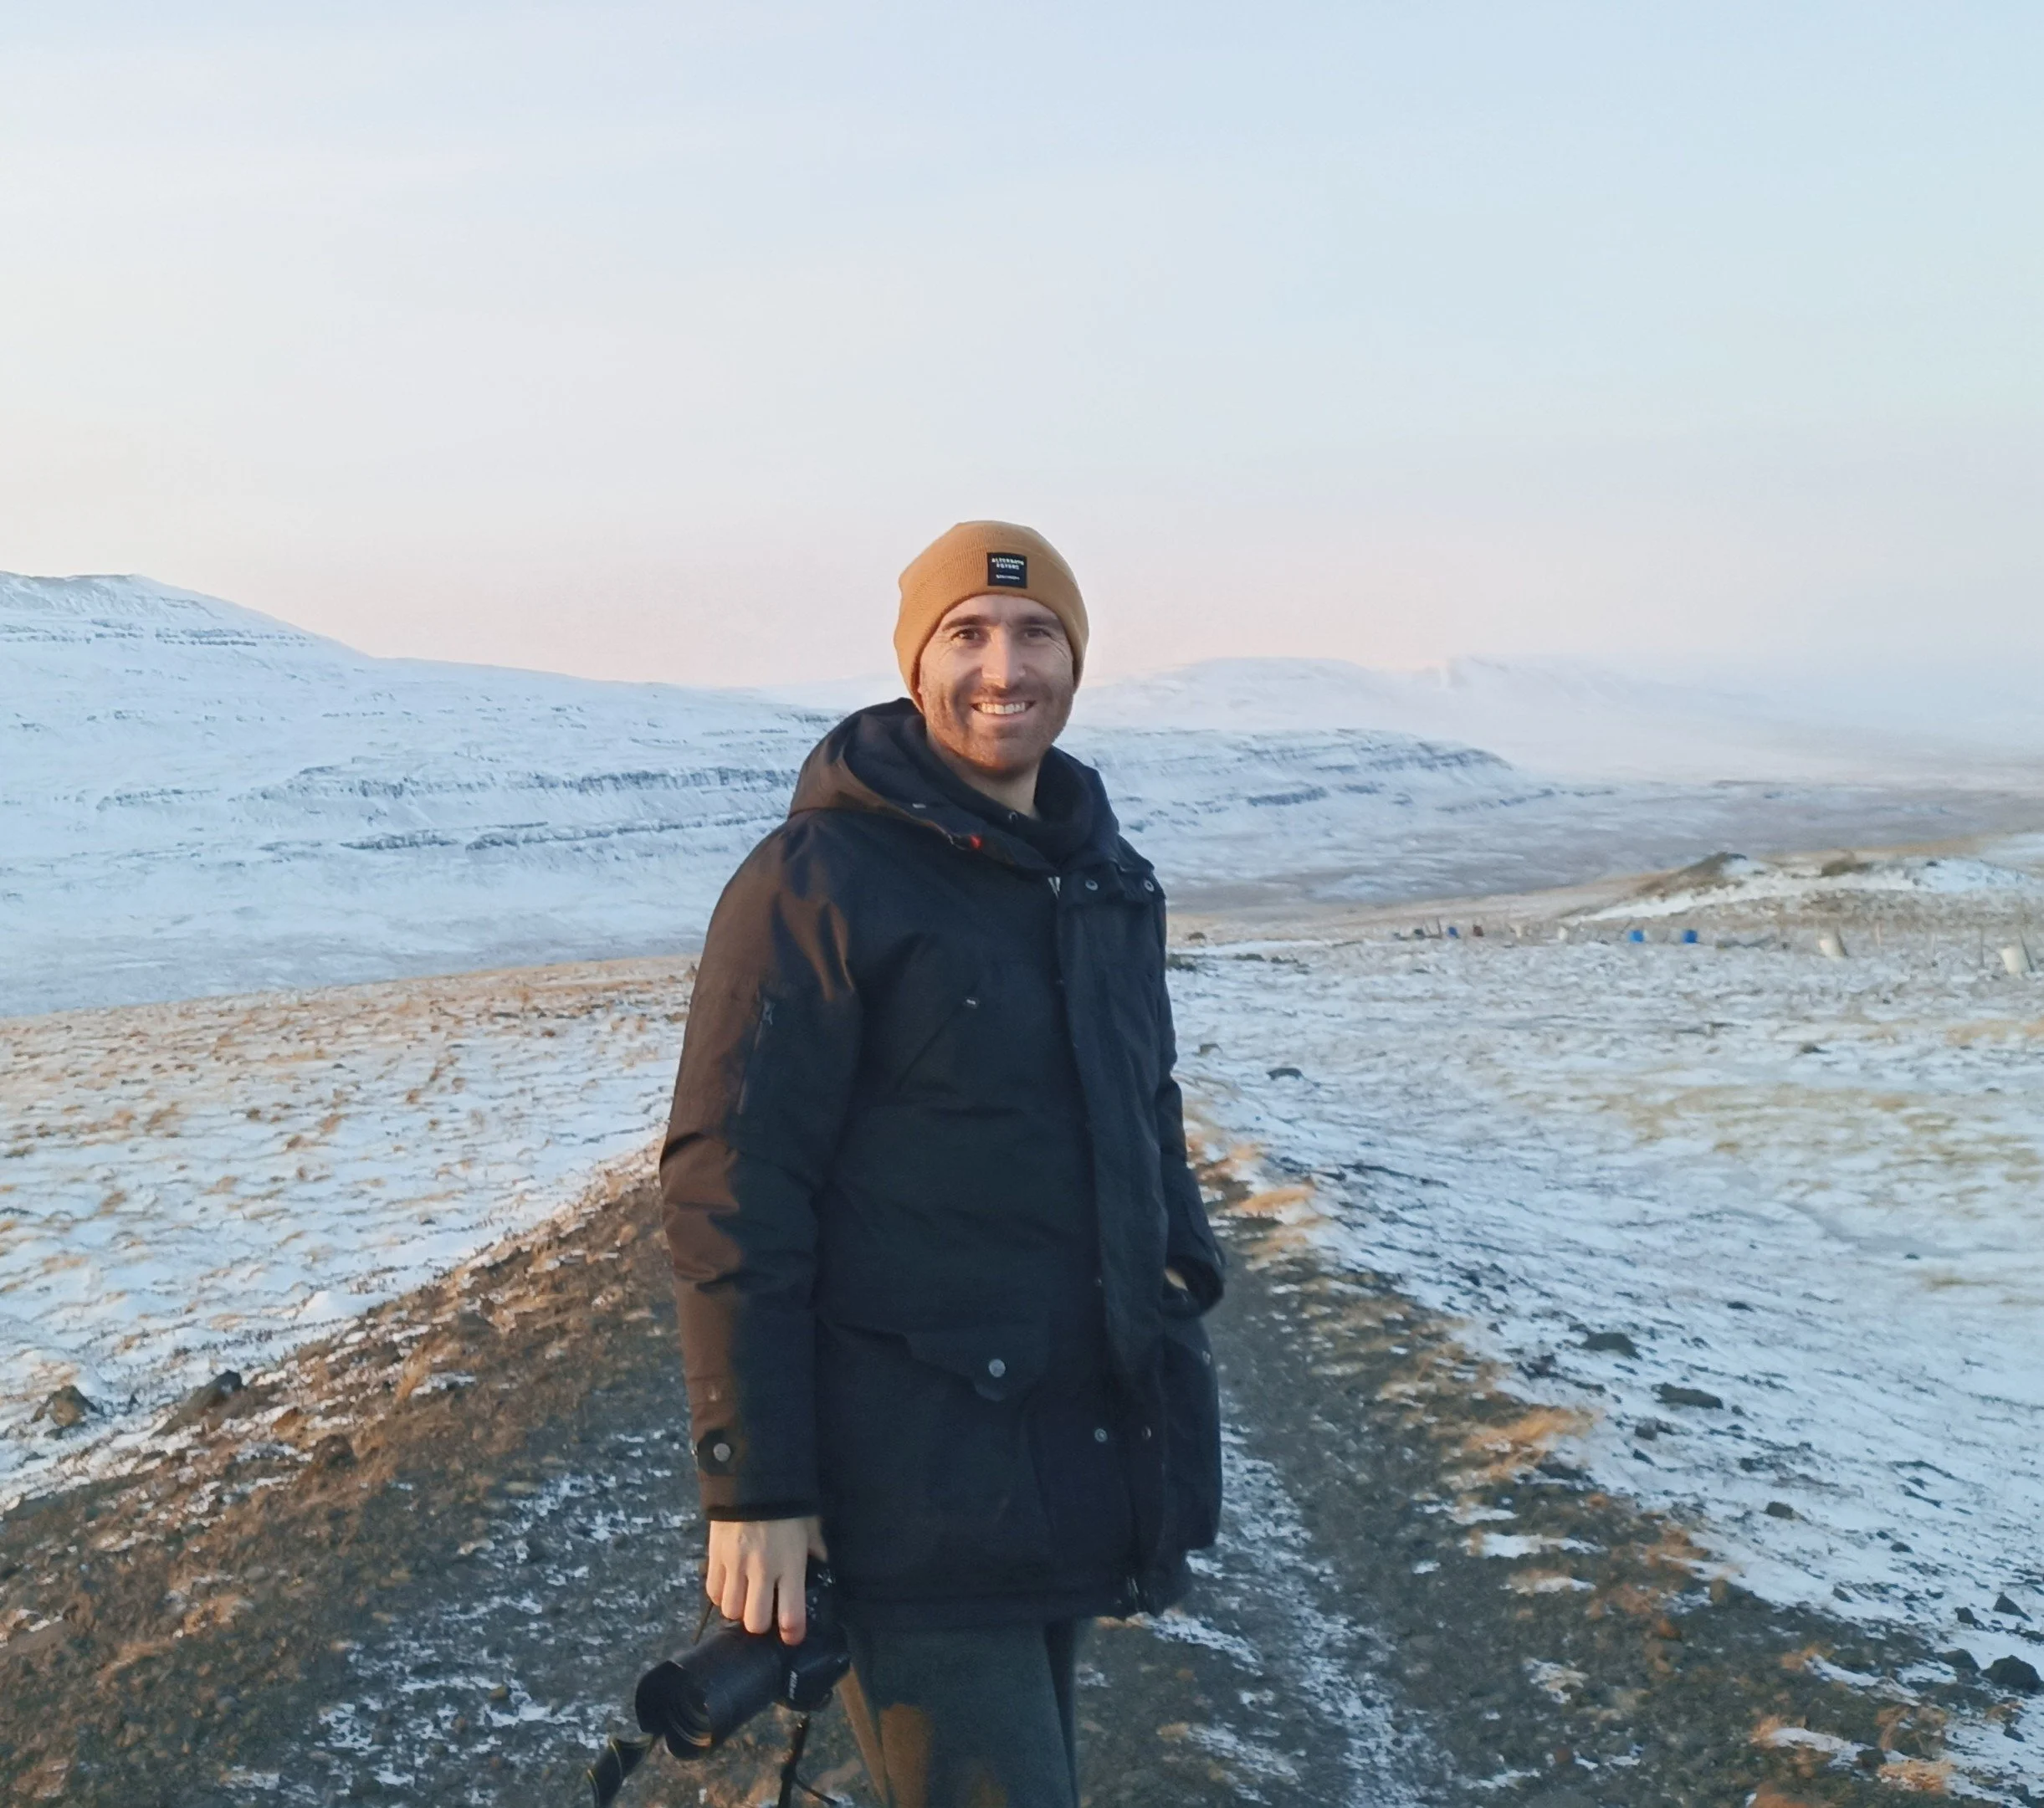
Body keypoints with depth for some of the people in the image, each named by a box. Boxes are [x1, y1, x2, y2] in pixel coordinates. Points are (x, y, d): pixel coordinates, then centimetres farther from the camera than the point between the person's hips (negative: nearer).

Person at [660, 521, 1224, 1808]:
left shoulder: (1112, 881, 10)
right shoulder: (819, 883, -13)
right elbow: (730, 1197, -15)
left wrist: (1181, 1288, 10)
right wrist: (753, 1487, -16)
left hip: (1081, 1456, 7)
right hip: (914, 1493, -7)